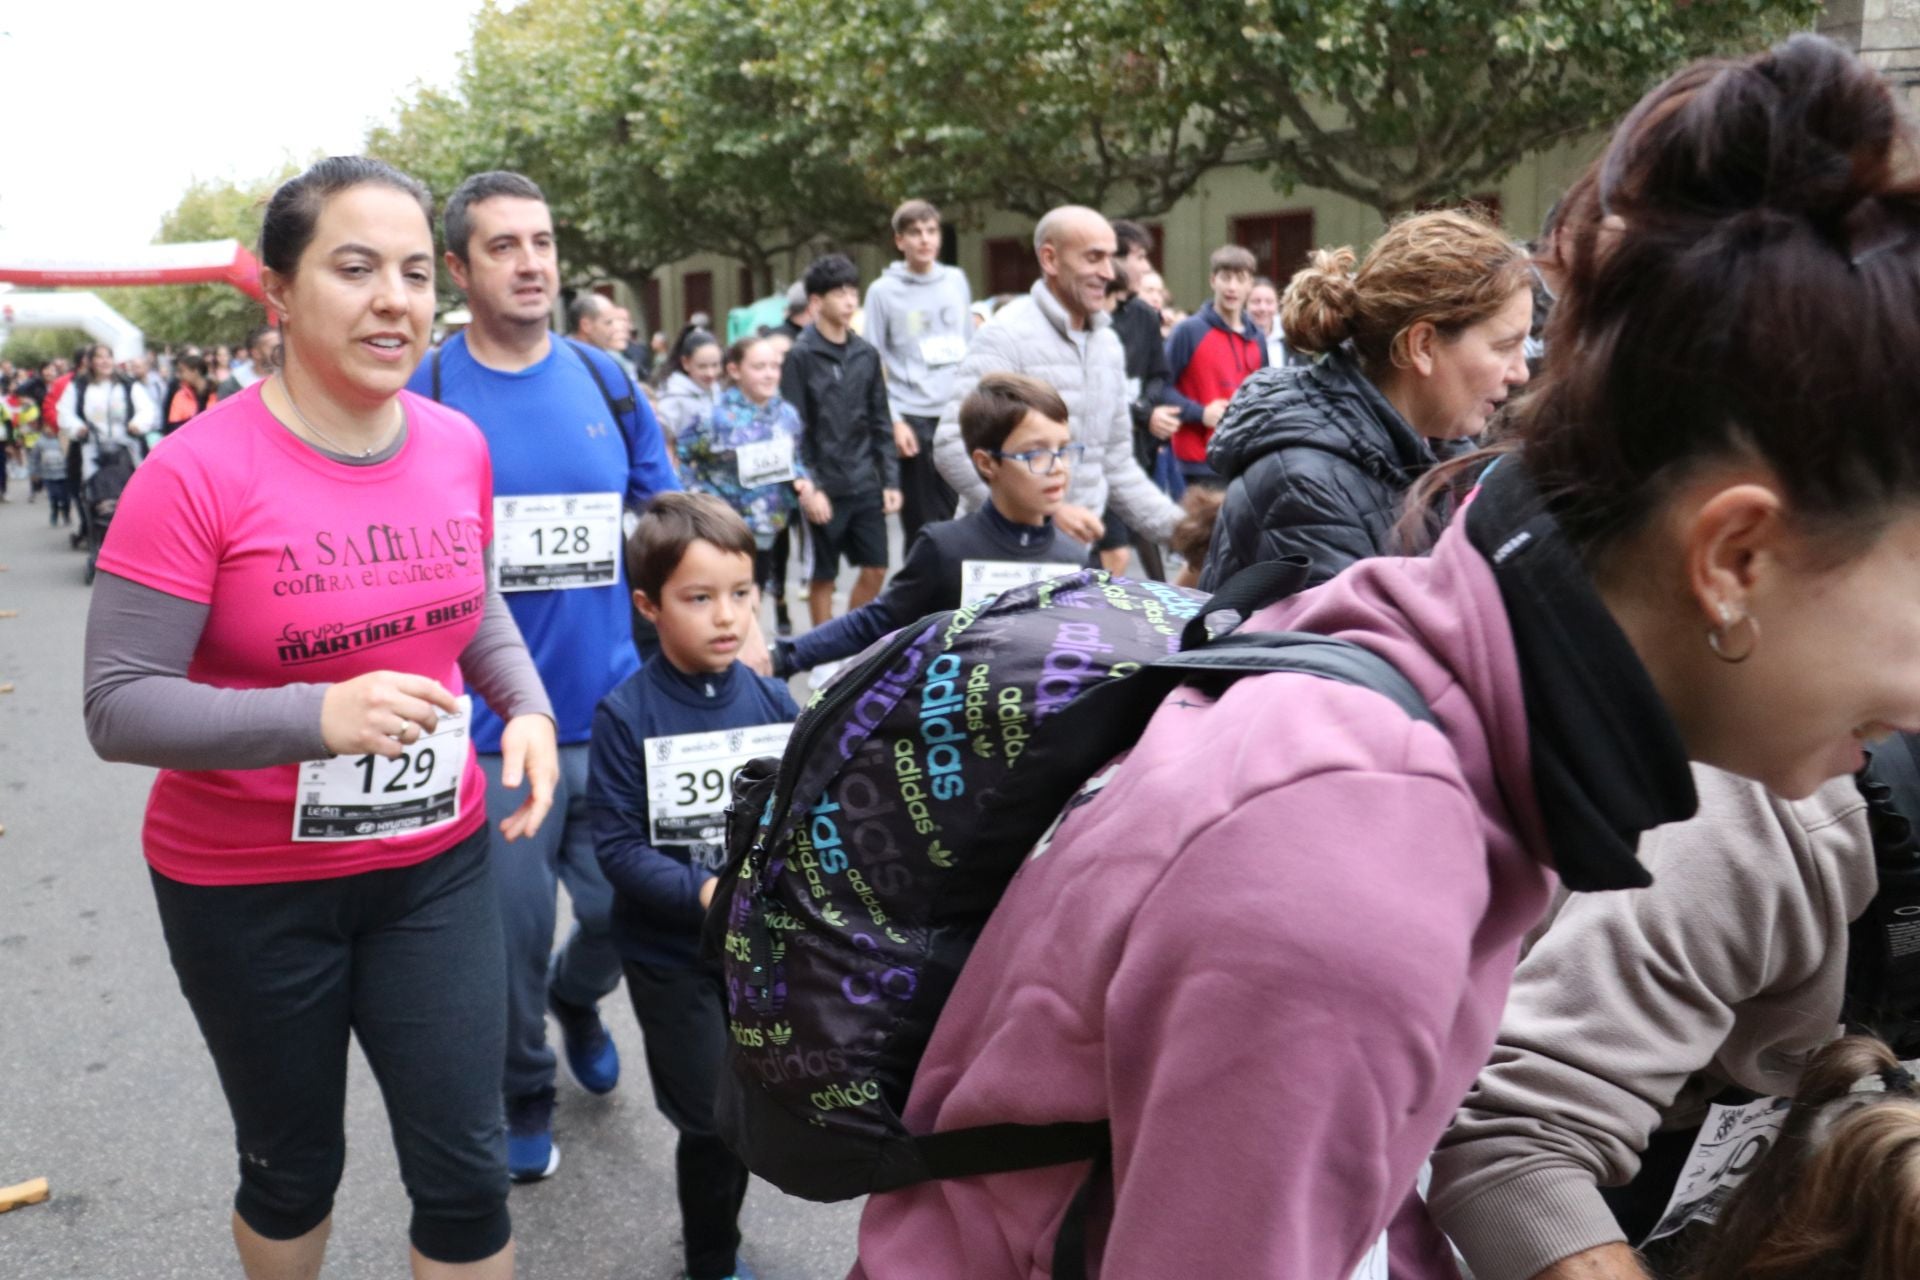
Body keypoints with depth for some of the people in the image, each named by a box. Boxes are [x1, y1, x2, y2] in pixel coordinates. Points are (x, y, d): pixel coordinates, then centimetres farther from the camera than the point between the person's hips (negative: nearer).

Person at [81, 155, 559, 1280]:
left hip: (435, 860, 3)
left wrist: (528, 706, -5)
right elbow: (119, 707, -18)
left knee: (465, 1169, 8)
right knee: (294, 1169, 18)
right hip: (250, 888, -3)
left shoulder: (459, 446, -4)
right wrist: (319, 717, -32)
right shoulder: (197, 472, -19)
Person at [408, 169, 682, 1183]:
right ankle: (523, 1099, 33)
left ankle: (578, 997, 45)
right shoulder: (424, 393, -5)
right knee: (512, 929, 7)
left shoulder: (605, 381, 4)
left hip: (614, 710, 3)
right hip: (492, 721, -3)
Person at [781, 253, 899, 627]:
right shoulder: (800, 356, -6)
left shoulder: (866, 354, 8)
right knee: (823, 575, 6)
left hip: (866, 484, 5)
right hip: (825, 487, -4)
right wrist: (807, 487, -15)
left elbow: (881, 422, 10)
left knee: (875, 569, 6)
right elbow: (792, 429, -10)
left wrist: (891, 480, 5)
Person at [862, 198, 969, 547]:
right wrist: (893, 421, -10)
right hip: (914, 418, -4)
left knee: (958, 515, 8)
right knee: (922, 523, -1)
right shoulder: (883, 291, -2)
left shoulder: (957, 280, 10)